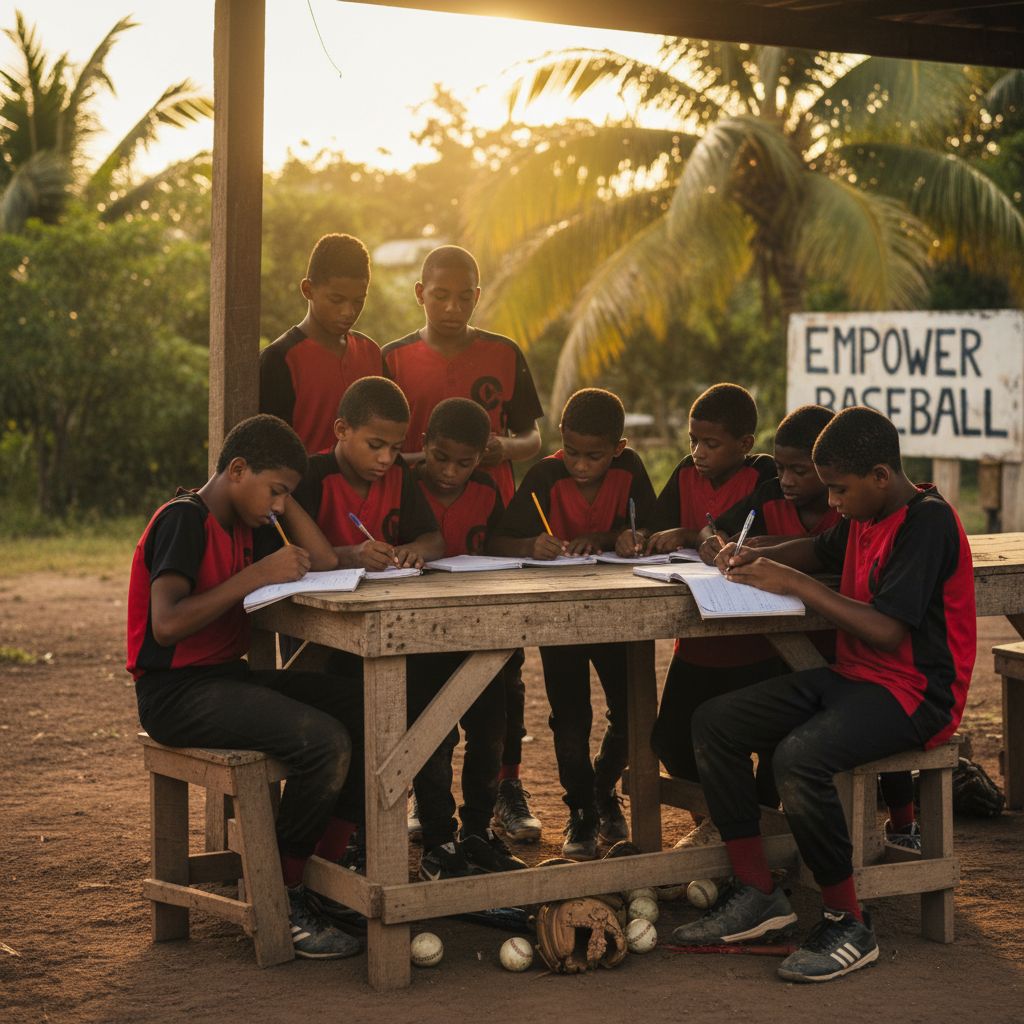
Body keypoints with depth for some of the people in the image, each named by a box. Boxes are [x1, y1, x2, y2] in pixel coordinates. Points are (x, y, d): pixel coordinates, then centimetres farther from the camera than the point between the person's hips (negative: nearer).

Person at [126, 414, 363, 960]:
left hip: (226, 677, 9)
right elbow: (167, 624, -26)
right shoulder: (184, 520, -13)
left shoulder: (244, 525, 15)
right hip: (175, 693, -9)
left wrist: (283, 497, 9)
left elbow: (324, 563, 12)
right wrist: (256, 575, -26)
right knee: (324, 741, -27)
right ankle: (280, 899, -12)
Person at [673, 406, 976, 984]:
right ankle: (758, 897, 3)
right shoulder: (867, 516, 11)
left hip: (914, 692, -10)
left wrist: (795, 584, -21)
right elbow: (822, 550, 34)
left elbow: (888, 632, -26)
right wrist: (757, 559, 13)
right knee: (715, 723, 1)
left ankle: (850, 927, -17)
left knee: (801, 757, -34)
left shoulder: (928, 521, -17)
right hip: (853, 677, 10)